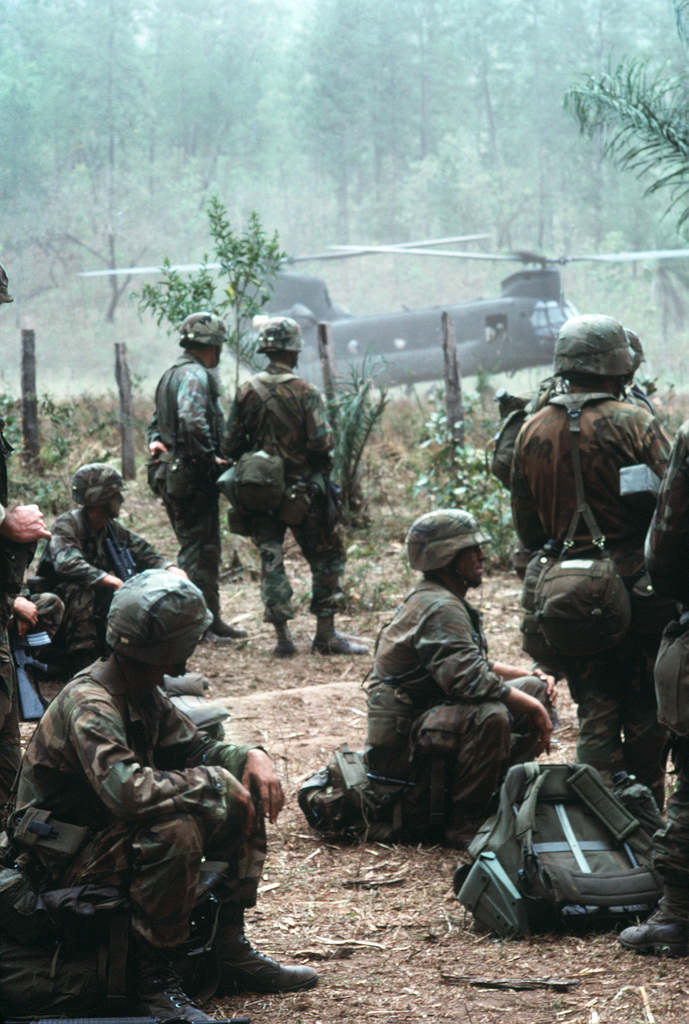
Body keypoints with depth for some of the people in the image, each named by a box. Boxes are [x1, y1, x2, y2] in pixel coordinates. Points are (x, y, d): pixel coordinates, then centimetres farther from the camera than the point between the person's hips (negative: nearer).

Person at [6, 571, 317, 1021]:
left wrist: (253, 757, -7)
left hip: (111, 829, 10)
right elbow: (127, 790, -42)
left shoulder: (145, 695, 2)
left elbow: (195, 749, 14)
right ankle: (151, 979, -22)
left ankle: (230, 948, 11)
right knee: (176, 830, -35)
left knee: (242, 801, 6)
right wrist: (211, 780, -29)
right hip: (65, 860, -10)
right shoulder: (89, 704, -28)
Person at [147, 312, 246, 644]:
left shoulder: (173, 374, 20)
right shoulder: (195, 375, -14)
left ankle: (211, 619, 22)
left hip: (173, 475, 10)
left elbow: (156, 421, 25)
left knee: (202, 549, 16)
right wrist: (211, 458, -21)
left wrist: (155, 442, 9)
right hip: (193, 476, -10)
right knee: (199, 551, -6)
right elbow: (192, 421, -29)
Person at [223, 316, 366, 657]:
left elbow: (230, 446, 1)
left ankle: (282, 636, 4)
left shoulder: (247, 392, -1)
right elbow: (321, 443, -17)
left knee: (270, 559, 8)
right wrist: (324, 462, 5)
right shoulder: (305, 393, -12)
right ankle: (326, 635, 6)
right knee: (326, 558, 8)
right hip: (303, 489, -3)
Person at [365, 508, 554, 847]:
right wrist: (532, 708, -20)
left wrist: (530, 676, 13)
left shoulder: (444, 602, 14)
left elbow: (476, 664, 27)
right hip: (401, 747, -10)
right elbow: (470, 682, -31)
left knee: (534, 688, 7)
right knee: (490, 716, -37)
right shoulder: (439, 609, -20)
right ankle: (464, 824, -23)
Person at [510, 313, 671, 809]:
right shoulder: (635, 424, -12)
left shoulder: (533, 432, 3)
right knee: (645, 713, 9)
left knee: (595, 713, 9)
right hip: (636, 585, -3)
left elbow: (527, 527, 10)